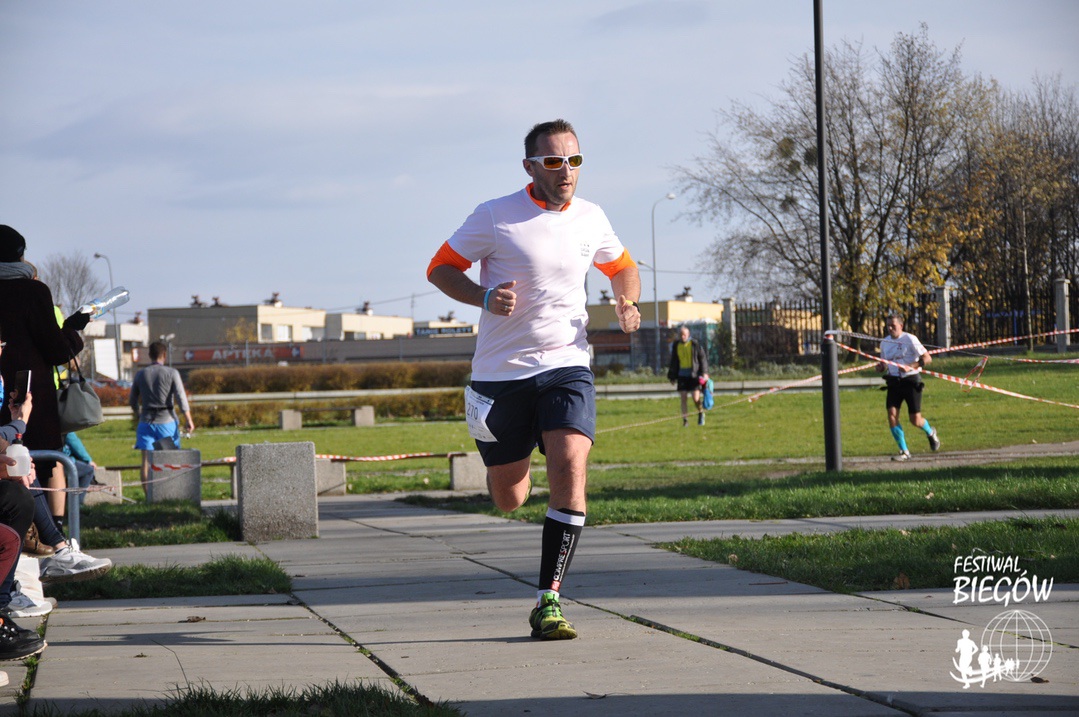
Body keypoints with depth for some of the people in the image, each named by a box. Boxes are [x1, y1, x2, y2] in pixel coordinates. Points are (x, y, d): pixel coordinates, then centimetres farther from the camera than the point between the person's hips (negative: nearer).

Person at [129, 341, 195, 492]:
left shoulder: (140, 374, 5)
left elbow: (132, 401, 14)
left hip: (146, 422, 2)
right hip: (167, 420, -2)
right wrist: (189, 420, -5)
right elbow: (181, 398, -10)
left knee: (146, 461, -2)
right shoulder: (171, 373, -4)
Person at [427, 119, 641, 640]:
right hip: (500, 372, -1)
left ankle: (549, 601, -19)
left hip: (566, 366, 1)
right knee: (508, 500, 6)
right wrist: (484, 297, -19)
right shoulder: (495, 216, -6)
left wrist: (628, 304, 1)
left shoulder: (590, 219, 5)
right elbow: (440, 268, 0)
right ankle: (517, 464, 47)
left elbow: (623, 268, 24)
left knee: (570, 467, -23)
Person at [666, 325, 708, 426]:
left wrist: (704, 372, -6)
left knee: (696, 398, -9)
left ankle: (701, 413, 19)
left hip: (693, 375, -3)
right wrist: (672, 376, 15)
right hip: (682, 375, 3)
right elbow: (673, 361, 16)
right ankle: (685, 420, 6)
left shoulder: (694, 344, -3)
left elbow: (703, 358, 1)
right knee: (683, 398, -1)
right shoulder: (676, 345, 8)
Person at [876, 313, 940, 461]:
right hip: (893, 382, 5)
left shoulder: (909, 339, -8)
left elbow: (927, 358, -11)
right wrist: (881, 367, -4)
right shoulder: (884, 342, 9)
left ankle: (930, 432, 33)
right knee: (892, 414, -13)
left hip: (911, 381, -5)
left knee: (915, 420, -3)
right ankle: (904, 451, -4)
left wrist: (910, 367, -24)